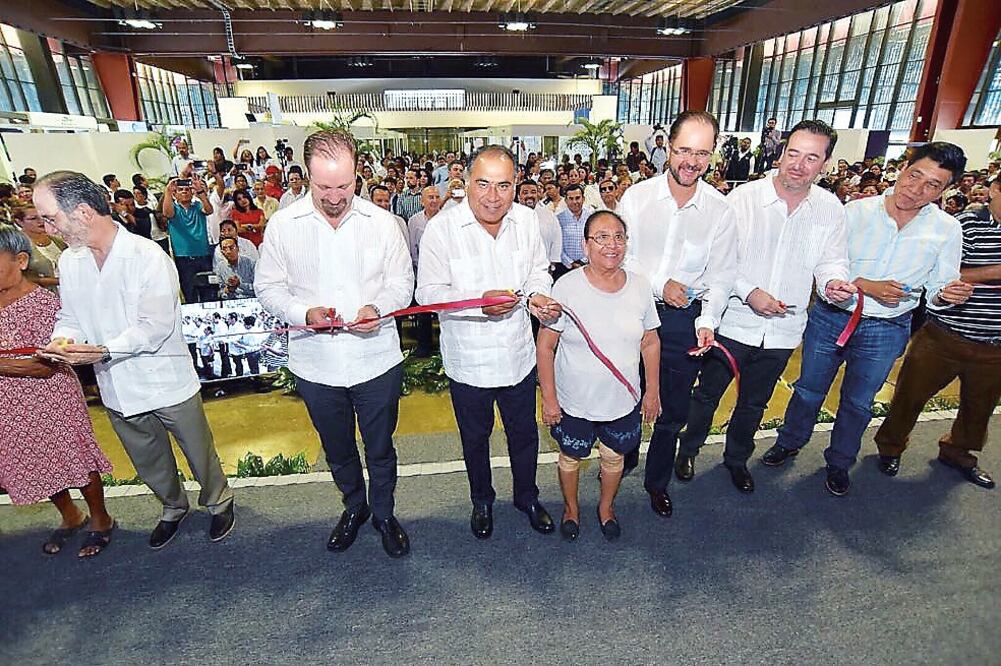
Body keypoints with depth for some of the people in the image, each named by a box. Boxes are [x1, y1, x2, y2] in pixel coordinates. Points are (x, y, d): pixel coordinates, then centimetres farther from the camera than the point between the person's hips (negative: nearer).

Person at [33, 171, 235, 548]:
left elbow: (156, 326, -23)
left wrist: (103, 351, -32)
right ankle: (173, 507, 47)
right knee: (149, 463, 23)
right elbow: (69, 316, 7)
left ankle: (218, 502, 37)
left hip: (166, 382, -6)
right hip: (117, 389, 6)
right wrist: (62, 340, -14)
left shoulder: (147, 257, -19)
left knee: (199, 451, 11)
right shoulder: (69, 261, 1)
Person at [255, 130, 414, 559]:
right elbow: (268, 286, 1)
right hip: (316, 364, 2)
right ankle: (354, 507, 50)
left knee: (380, 449, 15)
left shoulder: (381, 221, -5)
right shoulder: (283, 225, -4)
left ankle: (384, 514, 42)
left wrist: (378, 308, -22)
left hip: (376, 361, -1)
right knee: (337, 450, 22)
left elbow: (402, 283, -1)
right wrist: (304, 312, -18)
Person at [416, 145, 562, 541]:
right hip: (468, 359, -2)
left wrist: (537, 294, -14)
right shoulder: (442, 227, -16)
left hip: (518, 355, 3)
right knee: (475, 438, 20)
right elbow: (429, 292, -15)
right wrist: (479, 302, -29)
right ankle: (482, 500, 48)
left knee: (524, 433, 21)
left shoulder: (526, 219, -4)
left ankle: (527, 496, 48)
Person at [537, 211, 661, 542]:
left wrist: (653, 391, 6)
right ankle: (571, 507, 50)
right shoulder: (567, 287, -19)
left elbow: (650, 343, 3)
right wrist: (549, 398, -12)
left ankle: (606, 507, 53)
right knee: (571, 456, 20)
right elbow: (545, 347, -13)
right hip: (575, 401, -2)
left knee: (614, 456, 23)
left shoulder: (639, 286, -8)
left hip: (623, 400, 3)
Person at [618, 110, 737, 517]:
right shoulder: (637, 197, -6)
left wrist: (707, 321, -14)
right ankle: (624, 457, 46)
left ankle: (657, 481, 38)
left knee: (673, 411, 13)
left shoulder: (720, 210, -3)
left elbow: (721, 275, -1)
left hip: (686, 319, 1)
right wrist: (659, 285, -16)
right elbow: (620, 257, -5)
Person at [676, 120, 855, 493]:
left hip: (783, 331, 4)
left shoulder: (830, 209, -1)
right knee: (708, 394, 12)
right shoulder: (743, 198, -12)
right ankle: (688, 450, 38)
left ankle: (737, 459, 46)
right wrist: (749, 292, -24)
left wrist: (834, 282, -17)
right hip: (735, 322, -3)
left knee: (754, 404, 22)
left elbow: (832, 260, 5)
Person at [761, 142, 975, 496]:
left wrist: (948, 295, -21)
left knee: (858, 402, 17)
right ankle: (790, 442, 39)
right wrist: (867, 286, -22)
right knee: (809, 388, 14)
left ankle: (839, 463, 39)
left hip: (885, 331, 1)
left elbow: (937, 292, 2)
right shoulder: (856, 211, -10)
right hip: (830, 317, -1)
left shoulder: (947, 230, -5)